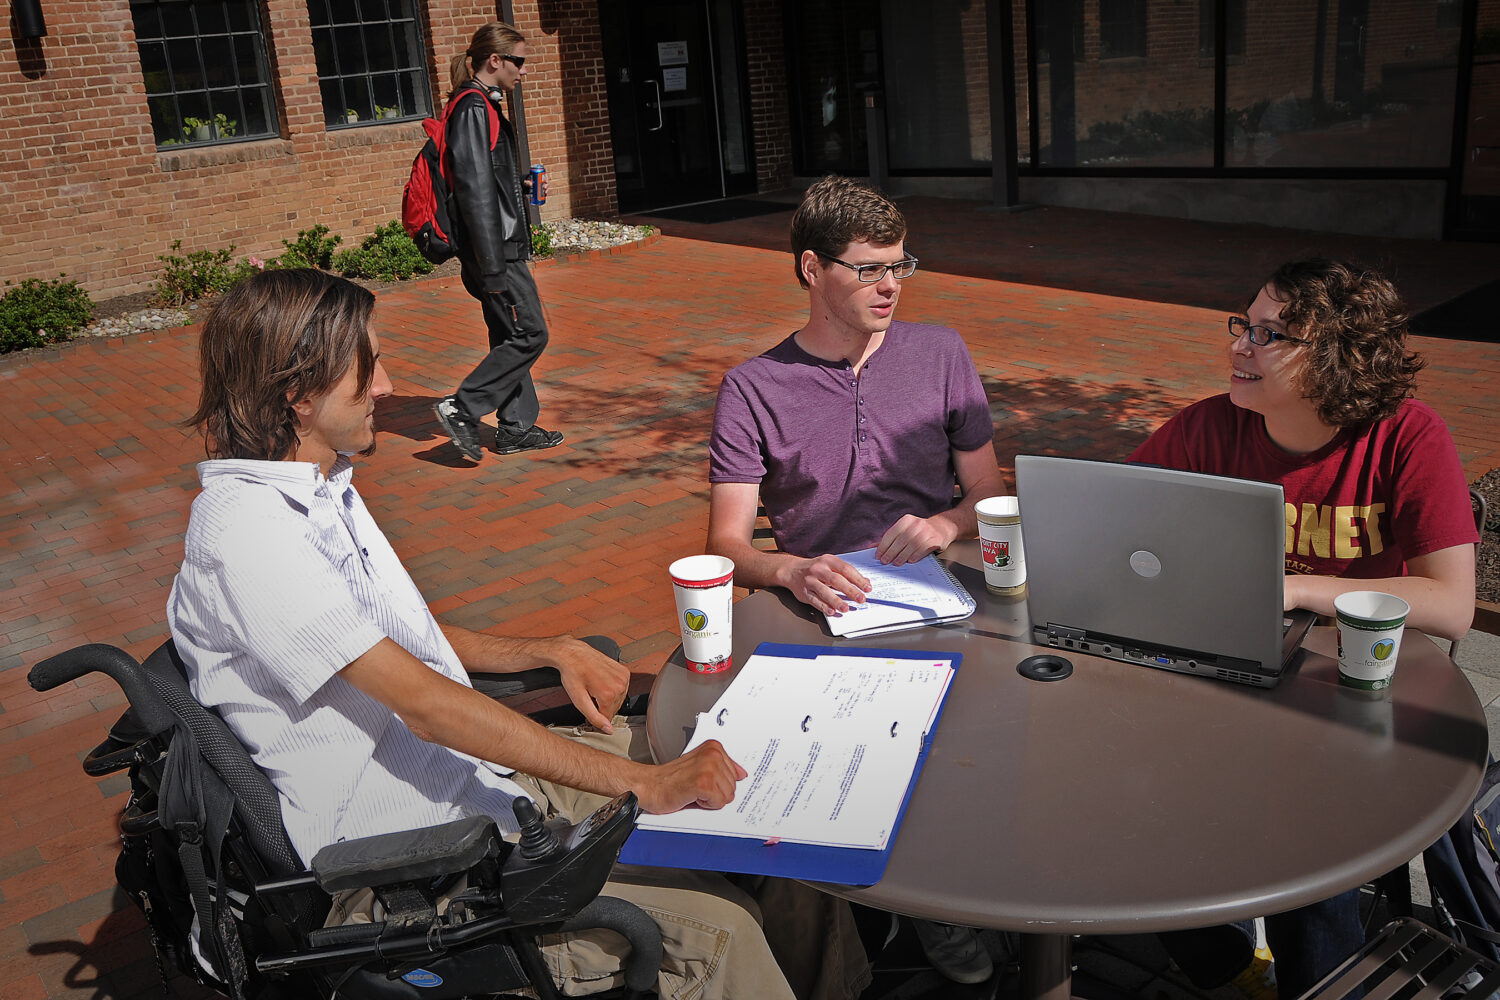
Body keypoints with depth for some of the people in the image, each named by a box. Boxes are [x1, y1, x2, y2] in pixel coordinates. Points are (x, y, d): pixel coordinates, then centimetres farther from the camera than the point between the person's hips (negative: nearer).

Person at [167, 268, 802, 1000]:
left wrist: (551, 652, 3)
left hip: (469, 768, 9)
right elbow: (425, 703, -27)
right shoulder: (245, 532, -21)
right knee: (718, 933, -20)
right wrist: (643, 783, -27)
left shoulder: (320, 486, 10)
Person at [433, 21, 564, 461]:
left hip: (504, 246, 10)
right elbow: (475, 192, -22)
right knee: (528, 334, -7)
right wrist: (493, 270, -24)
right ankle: (461, 408, -1)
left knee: (509, 337, 13)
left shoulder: (482, 105, 16)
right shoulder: (472, 109, -15)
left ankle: (516, 428, 20)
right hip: (494, 247, -10)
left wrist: (521, 184, 12)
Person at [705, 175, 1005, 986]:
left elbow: (990, 492, 14)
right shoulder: (753, 388, 3)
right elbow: (727, 544, -2)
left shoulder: (940, 353, 11)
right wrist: (792, 571, -24)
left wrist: (948, 524, -9)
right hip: (827, 613, -2)